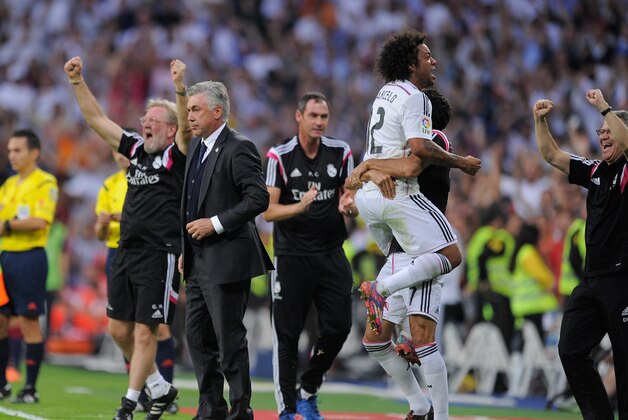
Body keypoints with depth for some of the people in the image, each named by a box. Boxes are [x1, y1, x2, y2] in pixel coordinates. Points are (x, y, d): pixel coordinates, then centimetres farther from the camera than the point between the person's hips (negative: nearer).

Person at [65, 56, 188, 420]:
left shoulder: (176, 155, -5)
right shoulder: (136, 148, 12)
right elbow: (97, 119, 16)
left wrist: (180, 87, -40)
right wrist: (77, 81, 9)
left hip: (160, 255, -7)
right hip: (126, 252, 8)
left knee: (145, 333, -4)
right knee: (120, 329, 10)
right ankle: (160, 389, 26)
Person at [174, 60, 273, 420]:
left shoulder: (238, 149, -13)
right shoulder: (198, 147, 15)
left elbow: (259, 198, -20)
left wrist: (216, 224, -20)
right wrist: (186, 248, 17)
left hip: (227, 261, -10)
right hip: (199, 262, 10)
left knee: (229, 338, -6)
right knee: (198, 335, 11)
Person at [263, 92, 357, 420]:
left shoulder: (340, 153, 5)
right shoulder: (280, 156, -6)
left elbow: (352, 204, 11)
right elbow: (268, 211, -9)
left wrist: (348, 206, -13)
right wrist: (301, 206, -27)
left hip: (332, 254, 3)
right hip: (292, 256, -3)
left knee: (338, 327, -1)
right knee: (287, 334, -1)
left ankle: (307, 393, 20)